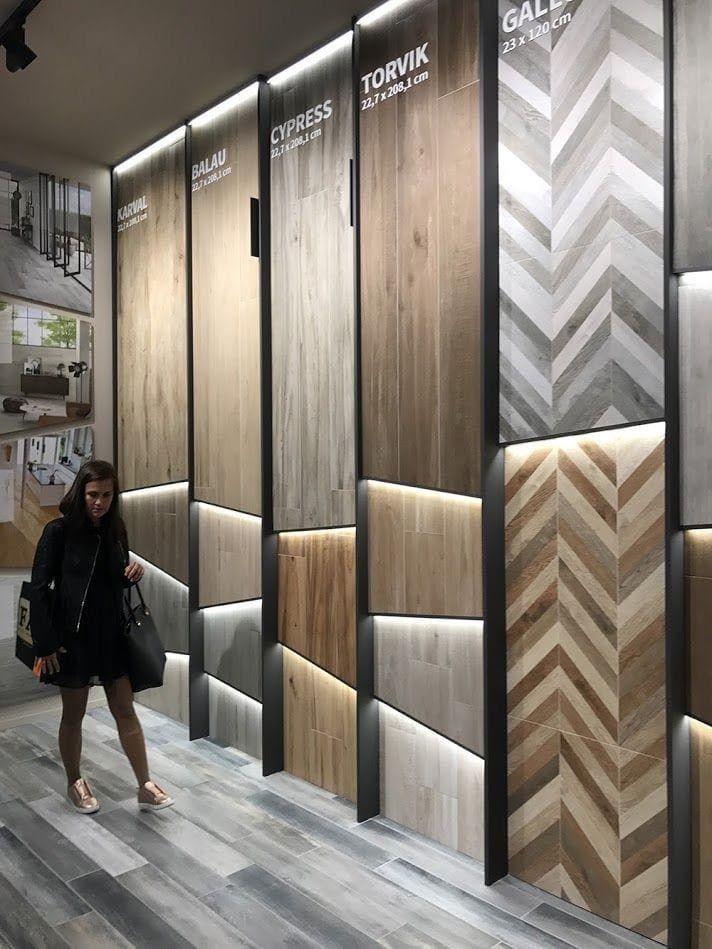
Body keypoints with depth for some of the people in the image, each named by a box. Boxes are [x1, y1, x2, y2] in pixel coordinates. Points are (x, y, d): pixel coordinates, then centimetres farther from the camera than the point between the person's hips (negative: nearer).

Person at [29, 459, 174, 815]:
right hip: (73, 635, -4)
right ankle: (75, 783, 34)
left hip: (112, 632, 4)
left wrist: (132, 574, -8)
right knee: (73, 715, 13)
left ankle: (145, 787, 16)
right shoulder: (59, 531, -13)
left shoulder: (115, 529, 2)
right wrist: (46, 642, -13)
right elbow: (39, 588, -11)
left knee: (125, 710, 8)